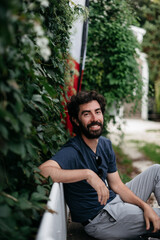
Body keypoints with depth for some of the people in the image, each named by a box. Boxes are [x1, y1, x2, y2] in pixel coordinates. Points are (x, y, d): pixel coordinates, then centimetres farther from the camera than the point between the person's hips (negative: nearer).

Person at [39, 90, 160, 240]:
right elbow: (43, 171, -46)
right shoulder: (72, 151, -26)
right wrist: (88, 174, -46)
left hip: (115, 200, 8)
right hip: (98, 219, -8)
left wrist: (144, 206, -8)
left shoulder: (105, 144, 1)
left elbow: (116, 185, 5)